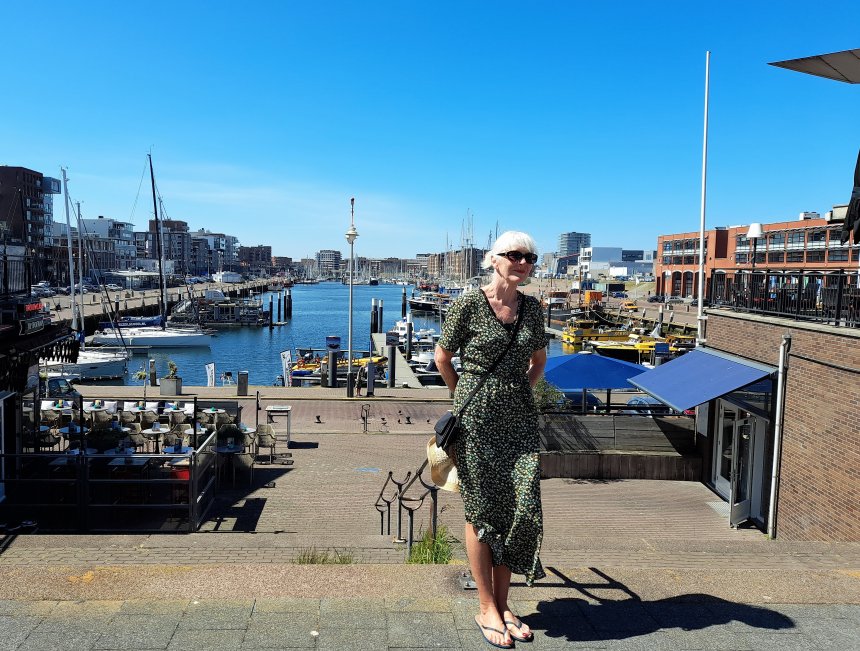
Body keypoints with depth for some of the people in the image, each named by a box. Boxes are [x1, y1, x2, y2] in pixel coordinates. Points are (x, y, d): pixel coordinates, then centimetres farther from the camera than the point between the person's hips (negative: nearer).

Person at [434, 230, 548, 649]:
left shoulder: (531, 308, 6)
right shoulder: (468, 305, -9)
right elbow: (442, 358, 2)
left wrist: (517, 393, 14)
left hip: (520, 419, 5)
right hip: (477, 421, -4)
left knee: (521, 508, 4)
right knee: (482, 511, 5)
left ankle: (503, 604, 22)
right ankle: (487, 610, 19)